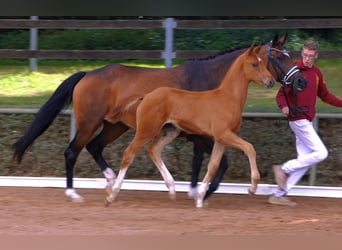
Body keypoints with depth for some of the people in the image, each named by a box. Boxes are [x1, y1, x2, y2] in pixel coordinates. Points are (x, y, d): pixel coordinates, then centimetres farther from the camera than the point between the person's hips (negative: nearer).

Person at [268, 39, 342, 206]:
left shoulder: (317, 73, 12)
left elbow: (324, 95, 23)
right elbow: (281, 94, -15)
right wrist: (284, 106, -36)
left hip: (306, 121, 8)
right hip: (298, 119, -8)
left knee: (305, 160, 8)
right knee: (321, 153, -13)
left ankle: (279, 195, 11)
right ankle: (284, 169, -5)